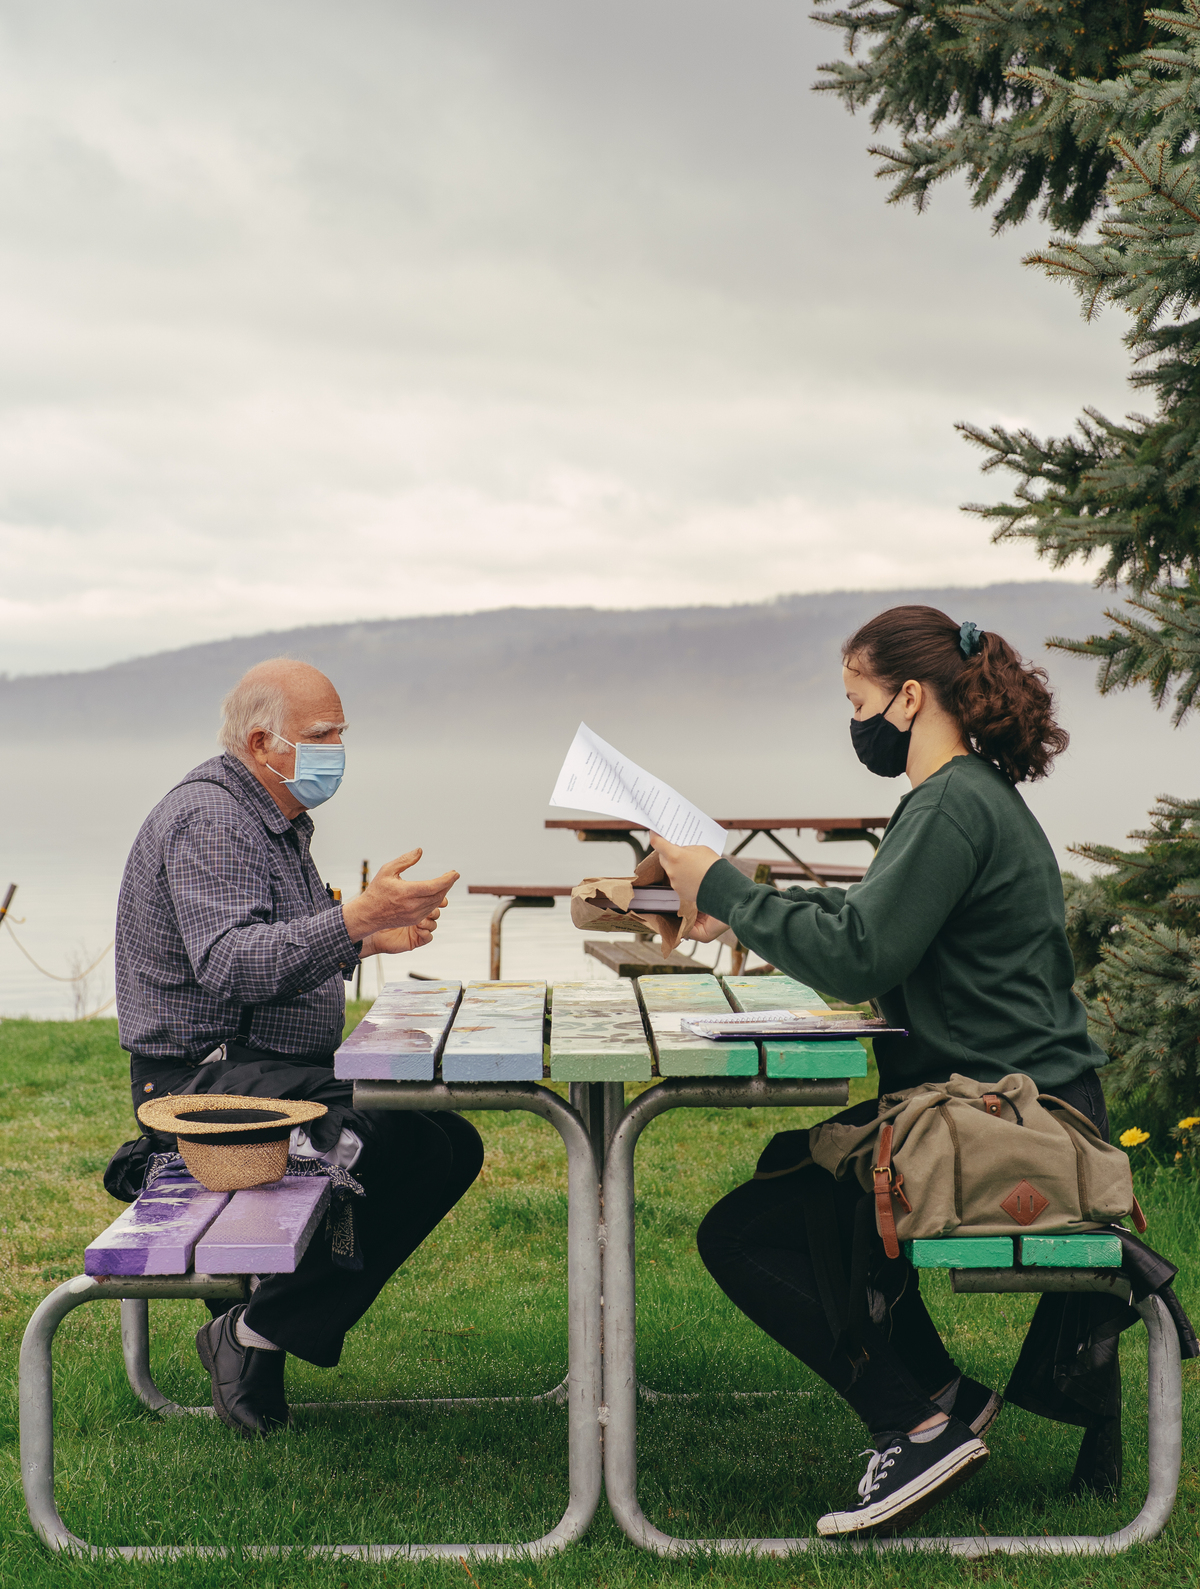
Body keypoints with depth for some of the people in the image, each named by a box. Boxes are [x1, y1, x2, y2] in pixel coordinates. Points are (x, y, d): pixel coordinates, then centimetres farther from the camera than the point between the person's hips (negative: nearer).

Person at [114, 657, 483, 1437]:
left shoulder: (274, 819, 18)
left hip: (270, 1068, 11)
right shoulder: (208, 819, -16)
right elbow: (229, 965, -31)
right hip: (207, 1075, -11)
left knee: (454, 1141, 0)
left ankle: (267, 1326, -2)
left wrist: (368, 940, 12)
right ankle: (258, 1333, -15)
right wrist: (355, 919, -40)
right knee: (411, 1146, -28)